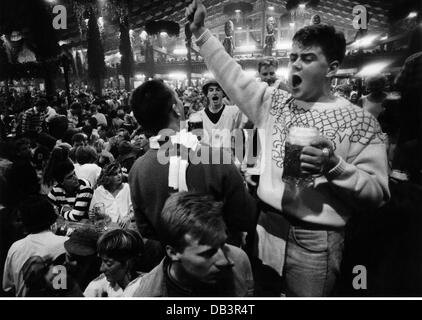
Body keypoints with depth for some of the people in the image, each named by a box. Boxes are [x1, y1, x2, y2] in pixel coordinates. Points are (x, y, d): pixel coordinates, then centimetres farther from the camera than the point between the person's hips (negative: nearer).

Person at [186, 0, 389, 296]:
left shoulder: (360, 122, -8)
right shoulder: (274, 102, 5)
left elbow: (377, 193, -9)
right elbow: (232, 75, 6)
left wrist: (334, 166, -26)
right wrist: (200, 31, 3)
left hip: (315, 241, -4)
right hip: (266, 227, 5)